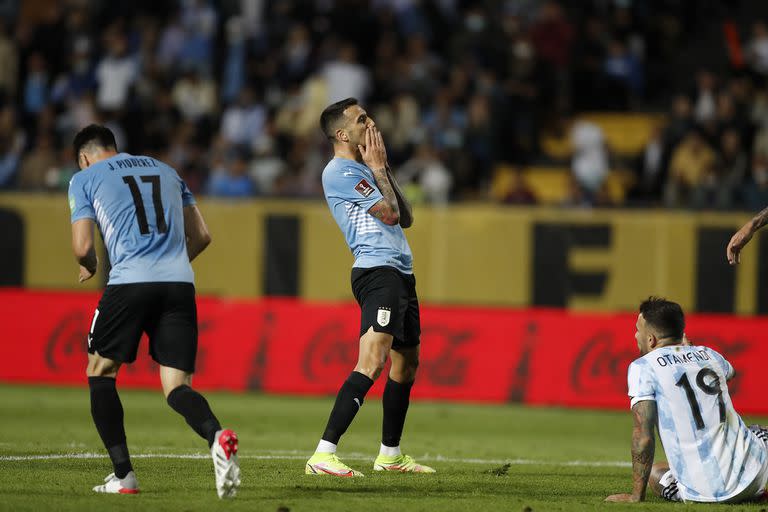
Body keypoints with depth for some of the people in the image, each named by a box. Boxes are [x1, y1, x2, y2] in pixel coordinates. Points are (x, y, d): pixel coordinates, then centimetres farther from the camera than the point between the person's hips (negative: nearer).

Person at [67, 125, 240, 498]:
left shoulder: (85, 179, 12)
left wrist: (89, 267, 24)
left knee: (100, 371, 17)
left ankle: (123, 475, 8)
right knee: (176, 386, 3)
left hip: (129, 284, -4)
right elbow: (201, 236, 24)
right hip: (179, 284, 4)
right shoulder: (165, 171, 25)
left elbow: (82, 247, 2)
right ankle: (217, 436, -31)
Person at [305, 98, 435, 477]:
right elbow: (389, 214, -14)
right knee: (372, 363, -22)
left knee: (406, 363, 17)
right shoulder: (340, 171, -10)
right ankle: (323, 455, -28)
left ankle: (390, 455, 28)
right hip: (377, 271, -10)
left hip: (400, 272, 10)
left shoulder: (362, 169, 21)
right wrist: (378, 168, -2)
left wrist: (383, 168, 14)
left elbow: (405, 218, 20)